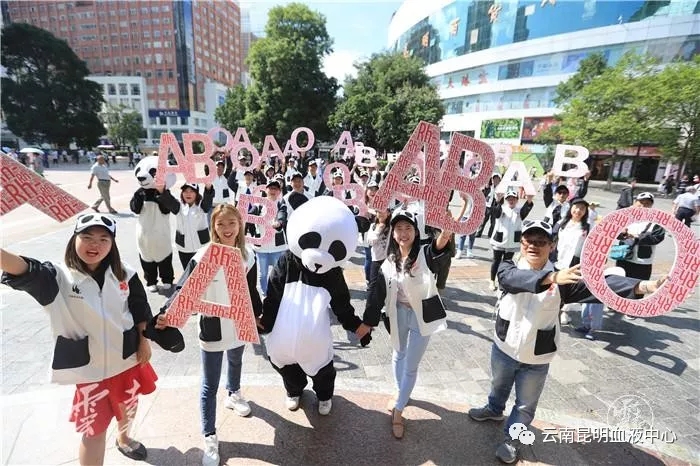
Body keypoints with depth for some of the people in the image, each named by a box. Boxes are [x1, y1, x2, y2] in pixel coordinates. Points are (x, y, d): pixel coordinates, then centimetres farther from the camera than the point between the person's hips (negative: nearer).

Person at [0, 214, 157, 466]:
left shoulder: (124, 274, -7)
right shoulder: (59, 277, -16)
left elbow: (140, 308, 2)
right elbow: (25, 271, -37)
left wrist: (144, 342, 3)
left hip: (126, 357, 4)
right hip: (89, 367, -3)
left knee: (128, 406, 27)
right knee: (93, 429, 7)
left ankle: (124, 439, 59)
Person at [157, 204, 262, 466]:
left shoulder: (248, 255, -7)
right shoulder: (203, 257, -19)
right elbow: (183, 289, -22)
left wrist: (259, 315, 12)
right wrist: (165, 314, -37)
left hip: (239, 326, 4)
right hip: (212, 330, -4)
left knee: (236, 363, 31)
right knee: (209, 386, 8)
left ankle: (234, 394, 60)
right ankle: (209, 437, 27)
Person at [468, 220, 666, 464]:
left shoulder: (562, 280, -13)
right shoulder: (509, 268, -15)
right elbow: (517, 278, -38)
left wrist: (643, 286, -43)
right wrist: (552, 277, -54)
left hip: (536, 359, -1)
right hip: (504, 348, 1)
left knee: (525, 405, 18)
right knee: (499, 386, 28)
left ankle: (511, 437, 44)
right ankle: (494, 409, 59)